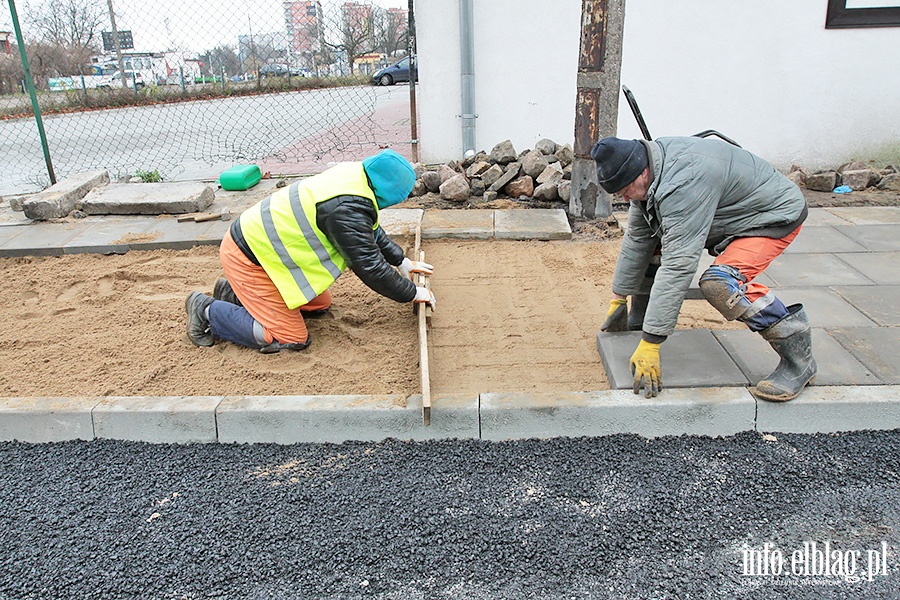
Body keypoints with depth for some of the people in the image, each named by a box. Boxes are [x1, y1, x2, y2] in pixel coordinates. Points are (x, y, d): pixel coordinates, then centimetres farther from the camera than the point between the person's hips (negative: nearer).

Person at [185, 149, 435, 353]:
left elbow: (372, 231, 17)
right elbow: (369, 266, -23)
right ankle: (208, 312, 3)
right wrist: (413, 293, -12)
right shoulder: (347, 208, -29)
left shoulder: (353, 174, 1)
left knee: (319, 305, 18)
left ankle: (235, 294, 22)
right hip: (248, 258, -10)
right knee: (292, 340, -8)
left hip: (262, 240, 10)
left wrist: (401, 261, 21)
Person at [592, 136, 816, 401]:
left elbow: (678, 266, -40)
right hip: (725, 214, 9)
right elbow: (636, 240, 1)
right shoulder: (646, 171, -8)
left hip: (774, 215, -9)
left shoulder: (684, 183, -37)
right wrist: (618, 300, 5)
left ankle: (798, 358, -18)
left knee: (718, 283, -33)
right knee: (645, 240, 3)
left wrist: (649, 345, -38)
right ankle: (637, 325, 18)